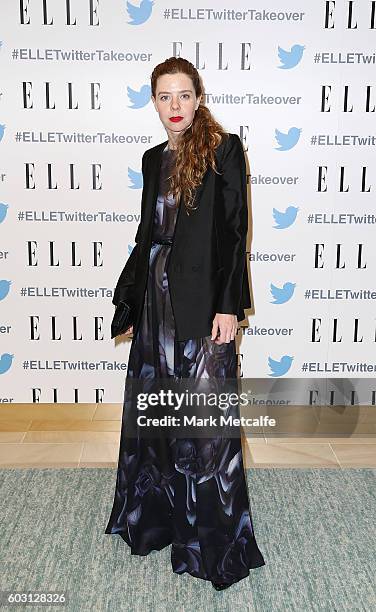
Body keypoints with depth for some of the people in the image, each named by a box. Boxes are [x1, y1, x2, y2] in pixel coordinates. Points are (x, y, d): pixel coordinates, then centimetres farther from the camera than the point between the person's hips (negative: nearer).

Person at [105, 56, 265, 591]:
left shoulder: (223, 148, -4)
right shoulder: (154, 158, 14)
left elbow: (235, 230, -9)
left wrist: (229, 305, -15)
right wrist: (130, 299, 16)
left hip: (203, 301, -6)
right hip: (156, 299, 7)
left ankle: (215, 543, 18)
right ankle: (155, 516, 35)